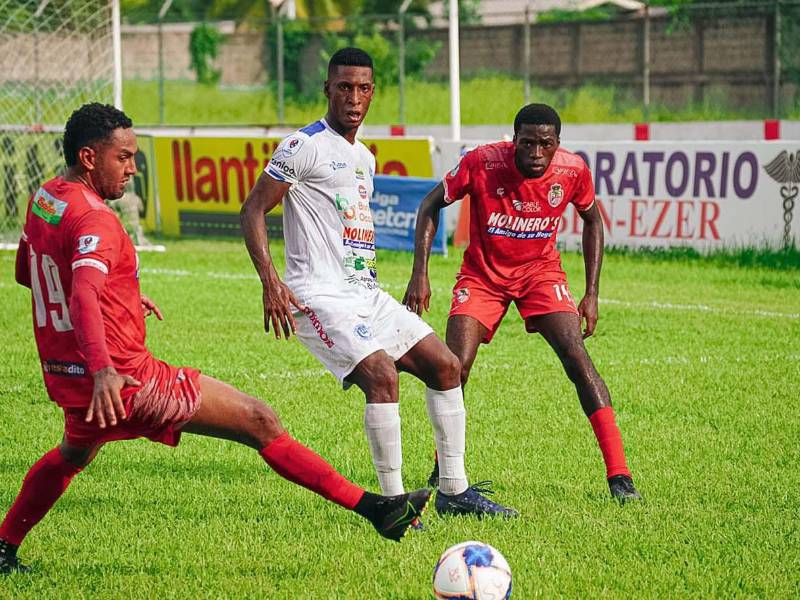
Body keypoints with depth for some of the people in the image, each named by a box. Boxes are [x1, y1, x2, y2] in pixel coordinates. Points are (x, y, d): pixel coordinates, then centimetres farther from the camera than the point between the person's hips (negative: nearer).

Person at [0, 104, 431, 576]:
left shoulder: (42, 200, 8)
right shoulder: (93, 219, -20)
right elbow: (84, 295, -37)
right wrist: (103, 370, -53)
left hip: (64, 378, 9)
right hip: (126, 379, -9)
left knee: (73, 455, 39)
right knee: (259, 421, -7)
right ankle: (372, 507, -9)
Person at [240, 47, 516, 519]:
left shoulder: (365, 158, 19)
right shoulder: (304, 146, -7)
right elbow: (253, 210, -9)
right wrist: (271, 281, -20)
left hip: (366, 294, 9)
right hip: (320, 297, -9)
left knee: (446, 365, 5)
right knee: (382, 376, -26)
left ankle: (454, 491, 12)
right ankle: (393, 502, -17)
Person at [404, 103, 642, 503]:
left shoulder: (573, 171, -16)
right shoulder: (482, 163, -23)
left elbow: (592, 220, 4)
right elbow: (432, 204, -7)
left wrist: (592, 294, 0)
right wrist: (420, 274, -14)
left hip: (540, 272, 1)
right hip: (482, 273, -1)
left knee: (577, 357, -19)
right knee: (455, 368, -14)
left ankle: (619, 476, -17)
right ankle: (442, 473, 12)